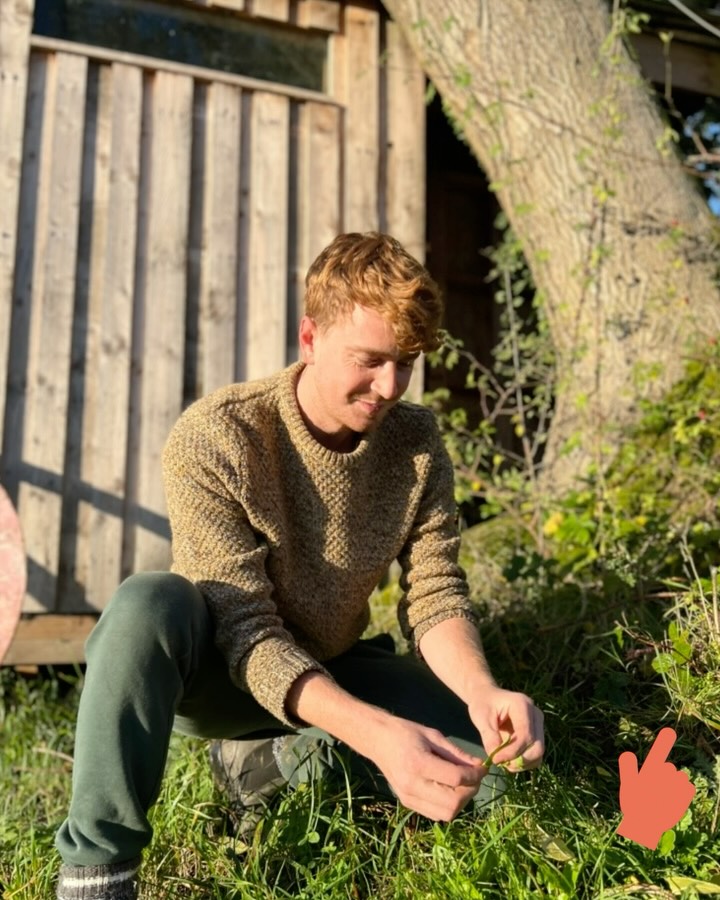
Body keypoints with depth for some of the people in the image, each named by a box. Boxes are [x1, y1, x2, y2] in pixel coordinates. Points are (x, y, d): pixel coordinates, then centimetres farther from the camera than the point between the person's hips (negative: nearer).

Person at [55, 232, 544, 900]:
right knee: (149, 602, -38)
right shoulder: (214, 437, -26)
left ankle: (269, 761, -2)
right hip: (221, 673, -4)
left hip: (331, 673, 4)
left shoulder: (416, 442, -11)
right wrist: (375, 732, -43)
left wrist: (481, 690, -32)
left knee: (492, 750, -16)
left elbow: (434, 594, -10)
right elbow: (248, 634, -28)